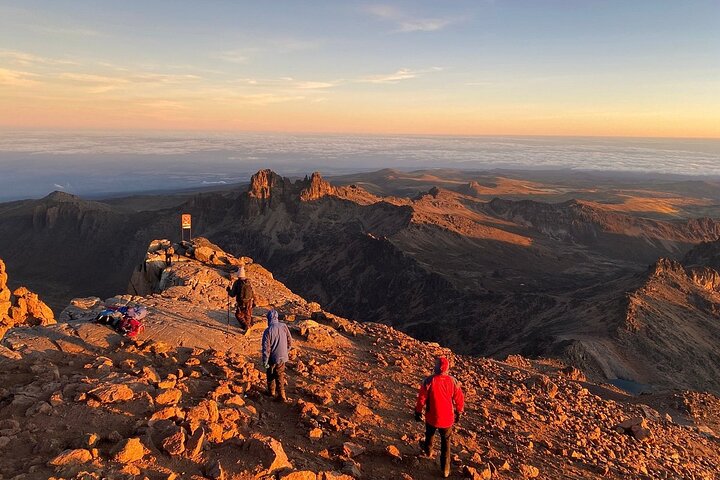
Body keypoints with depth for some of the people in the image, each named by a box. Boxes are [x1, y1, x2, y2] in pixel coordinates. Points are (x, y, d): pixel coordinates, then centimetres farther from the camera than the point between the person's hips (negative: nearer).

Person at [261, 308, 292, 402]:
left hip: (272, 358, -3)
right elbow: (290, 341, 1)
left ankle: (271, 391, 34)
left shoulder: (268, 331, -20)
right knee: (280, 376, 14)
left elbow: (266, 348, -17)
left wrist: (265, 362, -8)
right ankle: (281, 395, 11)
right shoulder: (284, 327, -9)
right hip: (282, 357, 3)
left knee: (271, 376, 20)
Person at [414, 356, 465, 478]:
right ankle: (445, 469, 21)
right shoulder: (453, 382, -15)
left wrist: (418, 412, 3)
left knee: (429, 434, 30)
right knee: (446, 443, 17)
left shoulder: (428, 381, -22)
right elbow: (459, 400, -5)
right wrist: (458, 413, 13)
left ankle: (428, 449, 57)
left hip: (432, 417, 0)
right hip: (447, 418, 1)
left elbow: (421, 399, -13)